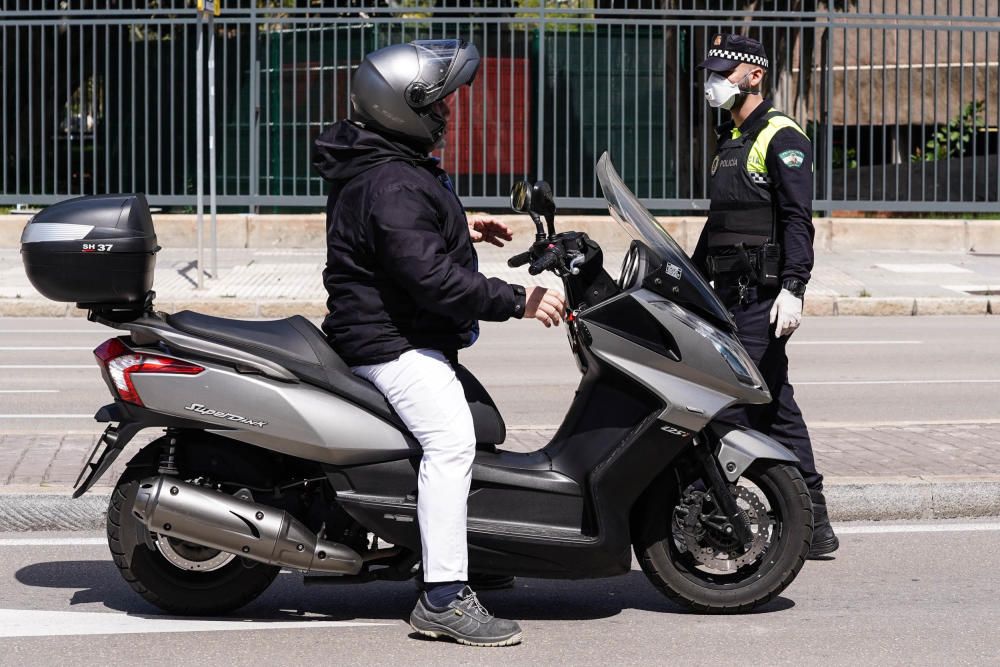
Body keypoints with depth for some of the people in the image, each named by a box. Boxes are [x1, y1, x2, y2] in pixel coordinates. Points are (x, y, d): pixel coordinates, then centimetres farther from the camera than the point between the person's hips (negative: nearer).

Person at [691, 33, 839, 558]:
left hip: (764, 298, -9)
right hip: (733, 297, 9)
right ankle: (813, 526, 13)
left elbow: (797, 220, -16)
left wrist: (793, 288, -24)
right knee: (775, 407, 9)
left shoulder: (781, 137, -8)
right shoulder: (729, 140, 20)